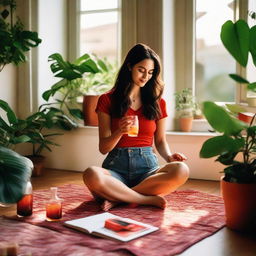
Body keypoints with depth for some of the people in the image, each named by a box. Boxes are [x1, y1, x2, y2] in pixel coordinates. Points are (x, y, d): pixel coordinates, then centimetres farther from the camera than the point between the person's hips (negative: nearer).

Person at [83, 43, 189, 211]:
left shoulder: (158, 102, 13)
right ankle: (150, 199, -23)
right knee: (91, 175, -37)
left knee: (181, 170, -31)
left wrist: (169, 156, -5)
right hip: (117, 167, -2)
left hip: (148, 166, 3)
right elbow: (103, 148, 3)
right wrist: (120, 131, -18)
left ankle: (118, 197, -22)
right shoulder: (107, 100, 6)